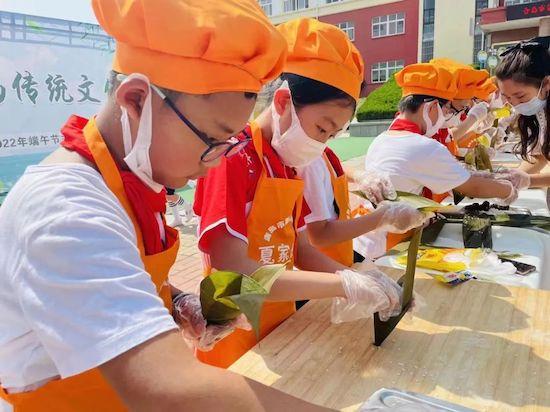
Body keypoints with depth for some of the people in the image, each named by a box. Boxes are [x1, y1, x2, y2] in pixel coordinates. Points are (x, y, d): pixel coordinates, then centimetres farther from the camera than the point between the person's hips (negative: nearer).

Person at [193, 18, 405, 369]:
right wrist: (344, 284, -27)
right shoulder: (233, 156, -21)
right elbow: (234, 273, -27)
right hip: (236, 343, -8)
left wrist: (360, 280, -10)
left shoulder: (288, 164, 5)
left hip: (280, 328, 8)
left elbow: (302, 250, 6)